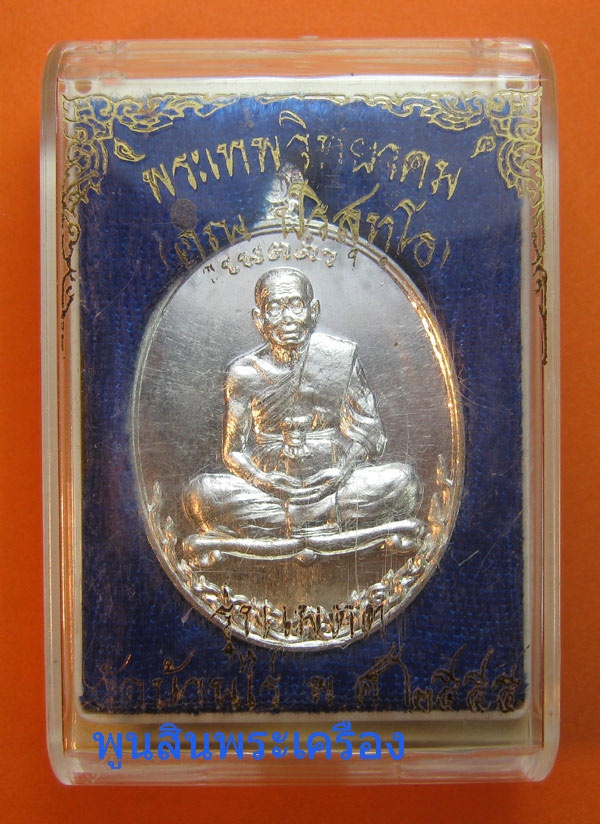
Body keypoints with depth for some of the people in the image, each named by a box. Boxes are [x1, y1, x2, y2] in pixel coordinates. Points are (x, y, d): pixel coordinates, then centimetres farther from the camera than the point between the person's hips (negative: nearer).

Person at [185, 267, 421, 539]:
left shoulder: (341, 357, 4)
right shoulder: (243, 372, 4)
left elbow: (368, 435, 4)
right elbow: (234, 451, 6)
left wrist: (342, 468, -16)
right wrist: (262, 479, -15)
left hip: (333, 486, 0)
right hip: (266, 491, 0)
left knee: (403, 480, -25)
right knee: (200, 492, -26)